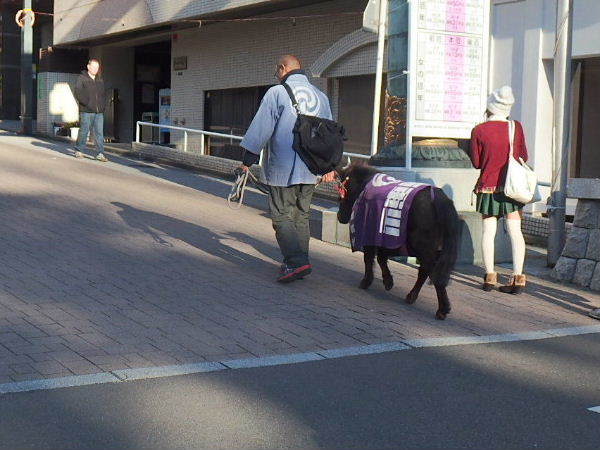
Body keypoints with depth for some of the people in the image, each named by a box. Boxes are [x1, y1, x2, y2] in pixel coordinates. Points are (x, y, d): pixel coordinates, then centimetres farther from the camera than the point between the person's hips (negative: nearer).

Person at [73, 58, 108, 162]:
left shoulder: (100, 80, 17)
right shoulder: (82, 78, -1)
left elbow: (104, 94, 25)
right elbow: (77, 92, -10)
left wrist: (102, 104, 8)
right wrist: (87, 103, -16)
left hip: (99, 112, 5)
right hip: (86, 111, -5)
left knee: (99, 133, -2)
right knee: (84, 131, 2)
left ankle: (100, 154, -3)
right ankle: (78, 150, 18)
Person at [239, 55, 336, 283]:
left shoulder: (276, 93, -5)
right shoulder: (321, 96, 14)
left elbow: (260, 130, -7)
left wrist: (248, 161, 0)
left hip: (282, 170, -6)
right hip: (310, 170, 6)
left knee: (282, 216, -3)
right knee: (301, 216, 14)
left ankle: (296, 261, -16)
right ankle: (298, 262, 16)